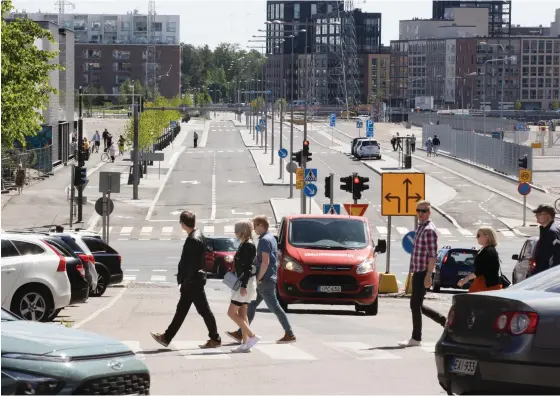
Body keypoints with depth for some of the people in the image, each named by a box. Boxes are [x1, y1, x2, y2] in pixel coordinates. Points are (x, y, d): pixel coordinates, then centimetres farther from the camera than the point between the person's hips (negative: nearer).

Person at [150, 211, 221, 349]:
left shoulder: (193, 240, -22)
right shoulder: (197, 235, 9)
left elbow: (191, 265, -23)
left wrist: (183, 281, -16)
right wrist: (183, 279, 17)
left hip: (193, 281, -10)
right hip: (191, 282, 10)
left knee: (204, 310, 0)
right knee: (181, 310, 13)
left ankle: (215, 339, 10)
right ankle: (166, 338, 18)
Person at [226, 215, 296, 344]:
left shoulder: (264, 240, -15)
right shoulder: (271, 238, 15)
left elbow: (265, 262, -23)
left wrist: (258, 278, -16)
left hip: (265, 280, -10)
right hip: (269, 278, 10)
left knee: (274, 307, -5)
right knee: (251, 306, 11)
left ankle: (290, 334, -2)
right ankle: (241, 333, 13)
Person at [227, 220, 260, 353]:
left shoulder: (248, 246, -16)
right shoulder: (244, 244, 13)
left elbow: (248, 267, -21)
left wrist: (244, 285, -23)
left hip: (246, 282, -10)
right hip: (242, 282, 10)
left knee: (232, 312, -9)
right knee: (242, 314, 10)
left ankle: (252, 336, -8)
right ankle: (245, 344, 11)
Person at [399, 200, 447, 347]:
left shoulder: (429, 230, -13)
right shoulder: (420, 228, 16)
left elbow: (432, 255, -19)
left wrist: (428, 275, -23)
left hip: (423, 273, -10)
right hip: (417, 272, 10)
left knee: (415, 305, -6)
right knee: (417, 305, 13)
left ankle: (416, 338, 1)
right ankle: (444, 321, 23)